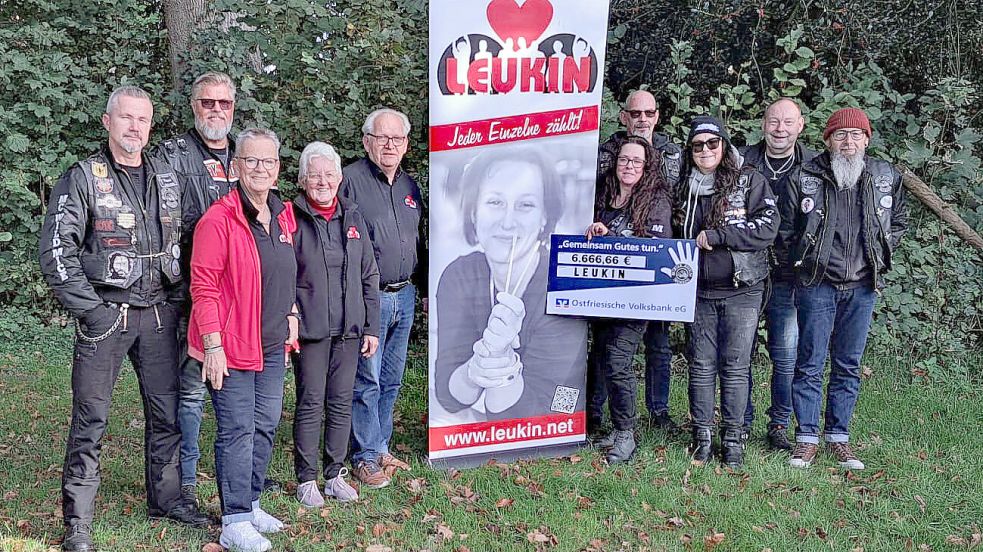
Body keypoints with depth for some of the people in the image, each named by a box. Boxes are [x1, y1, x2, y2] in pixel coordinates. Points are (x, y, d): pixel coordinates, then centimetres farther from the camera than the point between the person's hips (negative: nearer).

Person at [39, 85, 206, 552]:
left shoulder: (166, 179, 11)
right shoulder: (82, 179, -4)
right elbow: (56, 252, -8)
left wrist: (175, 297, 9)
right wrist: (90, 309, -13)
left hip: (159, 313, 5)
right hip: (105, 315, -5)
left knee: (167, 409, 11)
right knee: (91, 417, 0)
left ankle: (165, 497, 28)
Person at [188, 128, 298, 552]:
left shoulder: (283, 217, 10)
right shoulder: (219, 219, -14)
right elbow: (204, 286, -16)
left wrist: (290, 316, 16)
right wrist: (213, 345, -18)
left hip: (272, 346, 8)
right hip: (231, 347, -7)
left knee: (265, 428, 15)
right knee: (237, 432, -2)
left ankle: (250, 504, 30)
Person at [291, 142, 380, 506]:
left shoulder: (352, 217, 9)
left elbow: (369, 276, 12)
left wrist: (371, 327, 9)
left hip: (348, 328, 4)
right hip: (309, 329, -4)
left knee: (341, 402, 10)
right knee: (310, 403, 2)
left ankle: (335, 474, 24)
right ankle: (306, 479, 16)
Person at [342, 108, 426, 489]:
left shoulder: (410, 186, 14)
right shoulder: (350, 180, -8)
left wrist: (425, 290, 20)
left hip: (404, 297, 7)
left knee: (391, 380, 13)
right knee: (366, 381, -3)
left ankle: (381, 447, 25)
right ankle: (366, 456, 9)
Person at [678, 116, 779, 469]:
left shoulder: (749, 181, -1)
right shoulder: (686, 187, 11)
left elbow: (768, 228, -12)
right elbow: (678, 234, 23)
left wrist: (715, 236, -14)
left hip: (741, 290, -3)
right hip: (698, 290, 3)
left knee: (736, 366, 0)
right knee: (701, 364, 4)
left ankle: (733, 438, 10)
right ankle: (702, 436, 13)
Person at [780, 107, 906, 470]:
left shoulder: (886, 177, 4)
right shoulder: (806, 178, -4)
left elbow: (899, 222, 17)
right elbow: (786, 227, 4)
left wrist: (879, 255, 8)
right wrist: (802, 261, 0)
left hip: (862, 286, 3)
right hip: (817, 286, -2)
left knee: (848, 366, 10)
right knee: (810, 363, 1)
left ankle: (838, 437, 20)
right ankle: (807, 438, 10)